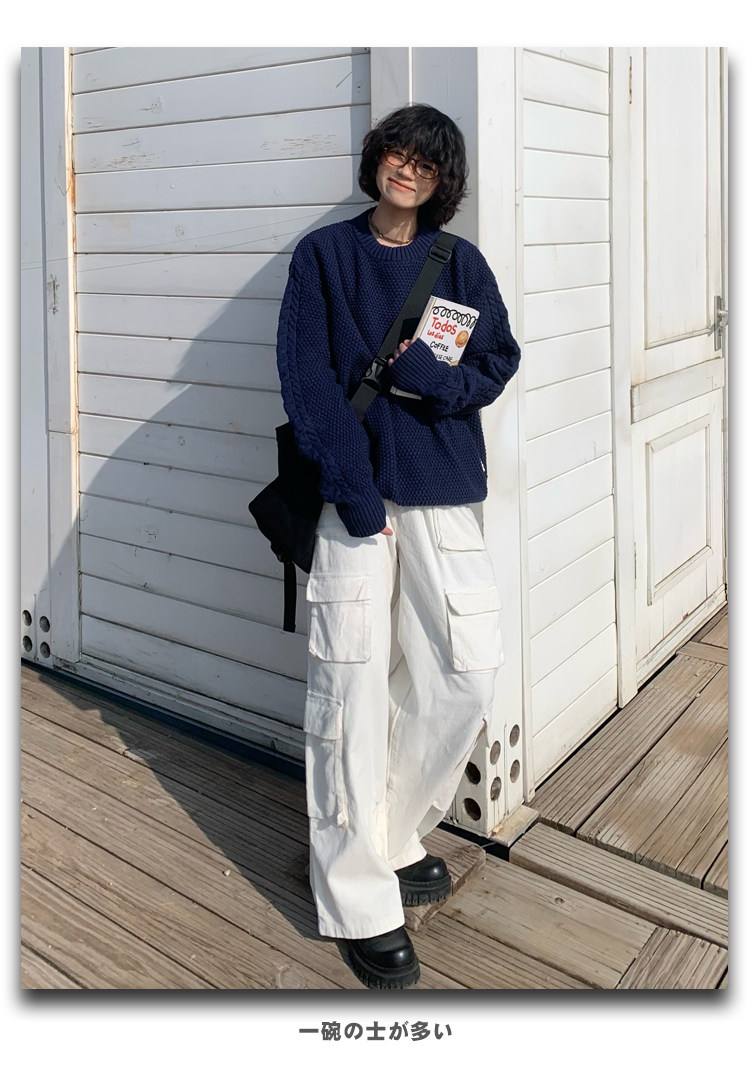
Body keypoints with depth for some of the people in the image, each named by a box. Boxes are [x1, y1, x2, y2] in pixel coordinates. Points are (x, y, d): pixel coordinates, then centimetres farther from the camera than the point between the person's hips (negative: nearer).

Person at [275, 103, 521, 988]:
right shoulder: (324, 255, 6)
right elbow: (306, 380, -2)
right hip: (352, 492, -3)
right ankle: (359, 901, 6)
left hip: (441, 491, 3)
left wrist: (428, 376, -11)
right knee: (352, 684, -5)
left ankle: (394, 836, 23)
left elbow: (498, 363, 10)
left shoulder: (459, 265, 14)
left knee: (467, 673, -1)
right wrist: (353, 490, -13)